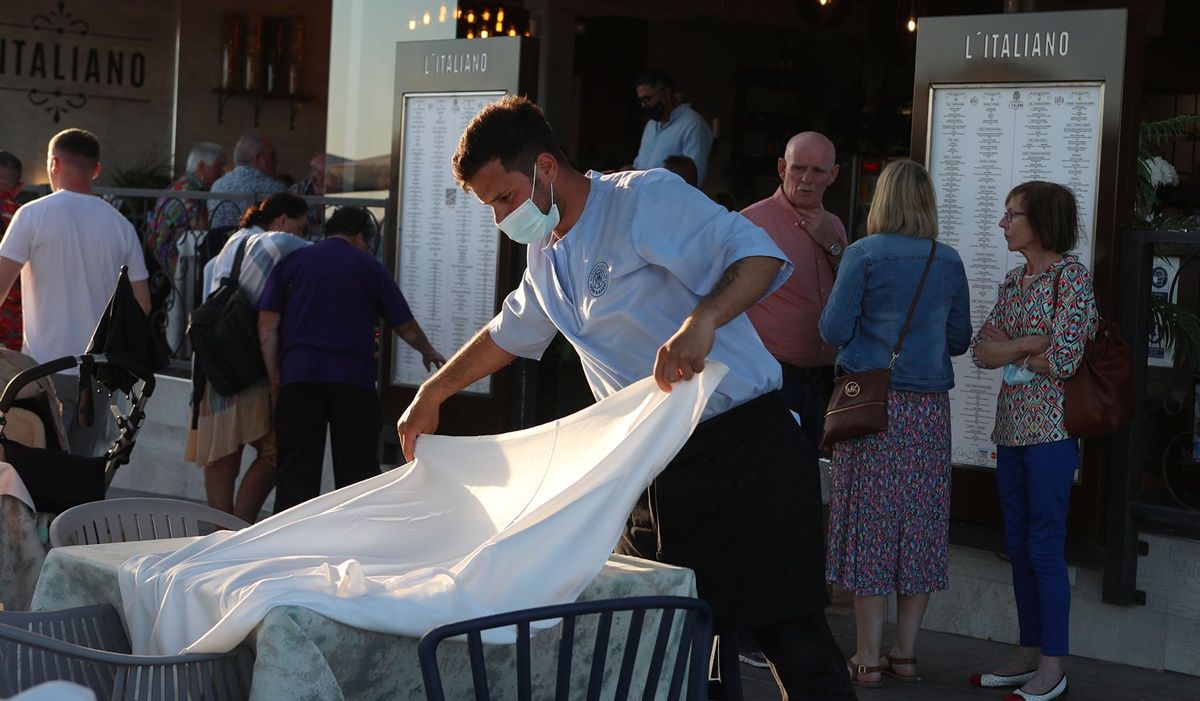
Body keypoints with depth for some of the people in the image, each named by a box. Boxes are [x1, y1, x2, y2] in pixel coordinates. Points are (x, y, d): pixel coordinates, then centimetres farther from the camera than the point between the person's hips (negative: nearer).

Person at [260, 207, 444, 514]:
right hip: (353, 378, -1)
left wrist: (275, 376, 10)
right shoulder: (370, 268, 11)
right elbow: (405, 326, 17)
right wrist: (428, 351, 36)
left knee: (295, 475, 2)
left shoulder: (291, 263, 15)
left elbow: (267, 324, 6)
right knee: (358, 470, 4)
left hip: (298, 376, 1)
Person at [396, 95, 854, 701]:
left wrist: (701, 322, -39)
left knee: (793, 640, -11)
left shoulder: (645, 199, -12)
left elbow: (758, 254, -22)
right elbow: (509, 332, 33)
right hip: (657, 468, 8)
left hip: (741, 446, -8)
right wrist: (431, 395, 36)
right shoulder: (545, 254, 15)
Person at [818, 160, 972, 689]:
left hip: (872, 402, -3)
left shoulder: (863, 255, -6)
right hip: (929, 407, 3)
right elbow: (960, 339, 11)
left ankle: (867, 657, 3)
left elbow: (834, 330, -7)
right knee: (918, 524, 8)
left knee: (870, 523, 1)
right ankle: (904, 653, 14)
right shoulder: (948, 262, 5)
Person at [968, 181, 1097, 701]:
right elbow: (981, 350, 8)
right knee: (1018, 544, 10)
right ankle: (1030, 653, 19)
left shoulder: (1071, 276, -8)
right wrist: (1029, 345, -9)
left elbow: (1064, 359, -17)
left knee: (1045, 545, -5)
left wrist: (1009, 352, -3)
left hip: (1050, 427, -8)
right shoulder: (1013, 281, 14)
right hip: (1011, 426, 8)